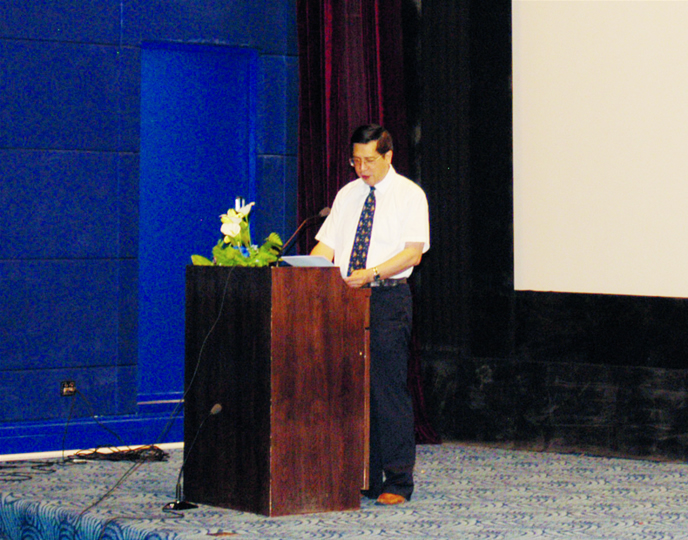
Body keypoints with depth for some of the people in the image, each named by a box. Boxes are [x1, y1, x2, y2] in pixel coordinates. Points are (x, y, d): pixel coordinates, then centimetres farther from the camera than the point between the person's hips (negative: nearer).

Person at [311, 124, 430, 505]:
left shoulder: (409, 195, 1)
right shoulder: (347, 195, 17)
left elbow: (413, 252, -9)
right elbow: (326, 244, 12)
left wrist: (373, 273, -22)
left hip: (388, 298, -5)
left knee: (390, 389, -7)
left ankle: (398, 483, -2)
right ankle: (363, 478, 11)